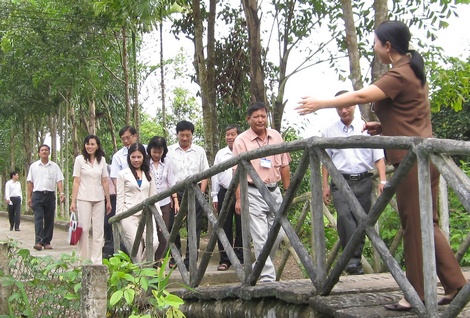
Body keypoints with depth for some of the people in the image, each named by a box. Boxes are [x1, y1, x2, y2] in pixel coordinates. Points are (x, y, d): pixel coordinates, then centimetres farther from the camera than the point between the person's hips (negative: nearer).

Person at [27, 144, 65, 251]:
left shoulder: (54, 166, 7)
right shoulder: (34, 166, 7)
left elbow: (59, 180, 1)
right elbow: (30, 182, 9)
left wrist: (62, 193, -14)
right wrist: (29, 197, 5)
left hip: (50, 195, 1)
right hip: (37, 195, -1)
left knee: (49, 220, 4)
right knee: (38, 218, -11)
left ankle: (46, 242, 12)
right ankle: (38, 242, -18)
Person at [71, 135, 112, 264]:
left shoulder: (102, 160, 8)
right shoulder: (80, 159, 1)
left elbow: (104, 181, 10)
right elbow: (76, 182, -1)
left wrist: (108, 201, 9)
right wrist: (73, 201, -6)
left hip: (99, 199, 3)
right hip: (84, 199, -3)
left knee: (99, 230, 4)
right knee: (84, 229, -2)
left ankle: (97, 261, 9)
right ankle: (83, 260, 7)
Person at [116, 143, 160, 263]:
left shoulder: (148, 175, 16)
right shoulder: (123, 174, 5)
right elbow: (119, 197, 3)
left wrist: (159, 214, 12)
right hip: (129, 215, -3)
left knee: (153, 243, -15)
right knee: (136, 248, -8)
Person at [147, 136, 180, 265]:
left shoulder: (166, 165, 10)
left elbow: (172, 184, 12)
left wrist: (176, 201, 6)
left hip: (165, 203, 3)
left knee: (164, 234, 2)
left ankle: (157, 260, 13)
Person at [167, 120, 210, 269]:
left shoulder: (199, 151, 10)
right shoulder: (170, 151, 6)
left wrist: (201, 192, -3)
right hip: (175, 192, 0)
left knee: (194, 226, -1)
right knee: (173, 225, 3)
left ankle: (190, 260, 6)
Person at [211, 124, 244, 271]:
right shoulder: (220, 154, 11)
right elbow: (215, 175, 13)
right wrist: (215, 196, 9)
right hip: (225, 193, 3)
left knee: (241, 227, 2)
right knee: (225, 227, 4)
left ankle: (239, 258, 12)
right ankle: (225, 259, 10)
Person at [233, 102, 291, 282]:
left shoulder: (276, 136, 8)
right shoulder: (241, 140, -4)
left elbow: (284, 166, 13)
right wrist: (239, 198, -12)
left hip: (274, 191, 5)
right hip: (254, 193, -5)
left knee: (277, 235, 8)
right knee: (260, 238, -6)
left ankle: (262, 267, 28)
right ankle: (267, 277, -3)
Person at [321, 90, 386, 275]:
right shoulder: (329, 132, 10)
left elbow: (378, 157, 6)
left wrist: (382, 180, -6)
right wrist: (325, 185, 7)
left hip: (363, 181, 1)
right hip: (341, 181, -1)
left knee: (361, 221, 2)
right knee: (344, 215, -23)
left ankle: (354, 261, 14)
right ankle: (353, 259, -26)